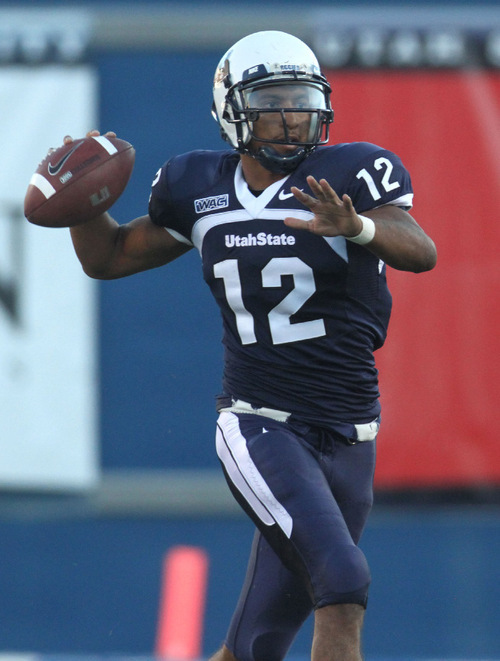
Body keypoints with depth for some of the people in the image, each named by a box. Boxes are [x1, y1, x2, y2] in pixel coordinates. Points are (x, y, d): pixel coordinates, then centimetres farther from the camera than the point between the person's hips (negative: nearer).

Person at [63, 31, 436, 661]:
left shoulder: (348, 175, -6)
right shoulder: (201, 189, 3)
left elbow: (419, 251, -24)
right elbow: (108, 257, 17)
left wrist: (355, 227, -44)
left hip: (347, 438, 1)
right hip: (259, 427, -1)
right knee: (342, 583, -24)